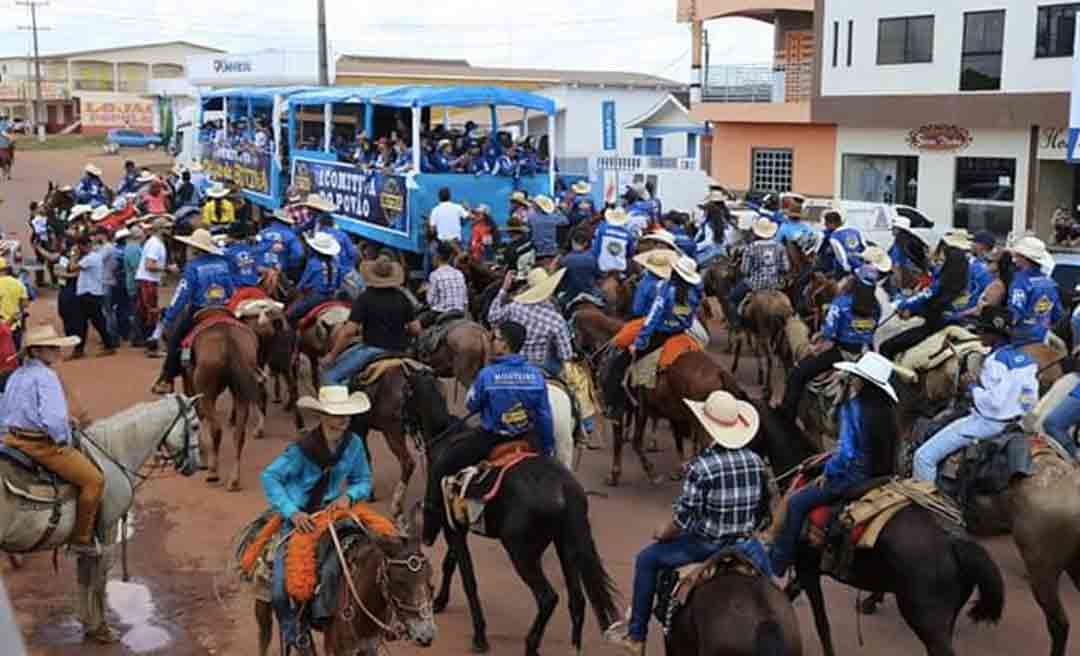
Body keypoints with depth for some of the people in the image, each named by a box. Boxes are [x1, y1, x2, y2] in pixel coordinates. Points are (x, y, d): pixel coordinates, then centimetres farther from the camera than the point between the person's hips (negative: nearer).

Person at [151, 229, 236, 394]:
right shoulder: (223, 264, 4)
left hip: (198, 313, -4)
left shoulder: (193, 267, -10)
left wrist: (168, 317, -8)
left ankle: (167, 379, 10)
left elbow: (181, 294, -12)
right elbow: (232, 291, 10)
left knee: (174, 339, 11)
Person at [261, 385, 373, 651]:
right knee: (280, 589, -11)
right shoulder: (303, 448, -18)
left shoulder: (354, 443, -5)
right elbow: (269, 477, -18)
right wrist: (293, 512, -27)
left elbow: (364, 480, 7)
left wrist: (349, 496, -16)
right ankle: (290, 629, 22)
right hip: (298, 517, -3)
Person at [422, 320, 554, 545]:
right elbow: (545, 417, 0)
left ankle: (429, 531, 13)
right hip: (527, 440, 3)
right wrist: (548, 449, 11)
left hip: (490, 439, -3)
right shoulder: (536, 375, -6)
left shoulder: (487, 374, -16)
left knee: (440, 468, 11)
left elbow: (470, 406, -1)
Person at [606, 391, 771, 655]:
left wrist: (662, 533, 3)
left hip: (706, 545, -4)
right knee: (765, 572, 37)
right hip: (746, 545, 5)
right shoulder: (757, 462, -4)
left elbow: (683, 517, -17)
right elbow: (763, 510, 7)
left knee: (646, 560, 16)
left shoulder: (700, 466, -21)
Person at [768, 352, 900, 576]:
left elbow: (846, 452, -23)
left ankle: (775, 565, 8)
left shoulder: (853, 407, -22)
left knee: (796, 503, 1)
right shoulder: (885, 408, 1)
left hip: (854, 476, -9)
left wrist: (829, 472, -7)